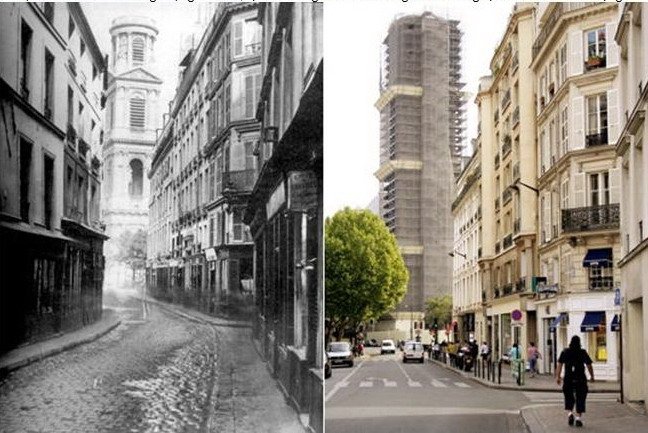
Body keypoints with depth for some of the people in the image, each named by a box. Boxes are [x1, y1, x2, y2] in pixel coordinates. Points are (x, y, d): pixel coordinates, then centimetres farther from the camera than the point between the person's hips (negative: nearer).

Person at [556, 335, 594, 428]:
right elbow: (589, 365, 0)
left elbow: (559, 365, -3)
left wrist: (557, 376, -4)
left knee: (569, 397, 16)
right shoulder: (583, 352, 0)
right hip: (580, 379, -1)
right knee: (580, 398, 4)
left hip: (568, 378, 1)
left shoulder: (565, 352, 4)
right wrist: (592, 376, 11)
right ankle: (578, 417, -3)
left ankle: (569, 413, -4)